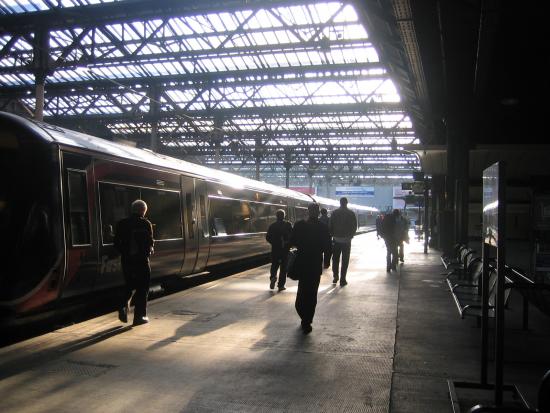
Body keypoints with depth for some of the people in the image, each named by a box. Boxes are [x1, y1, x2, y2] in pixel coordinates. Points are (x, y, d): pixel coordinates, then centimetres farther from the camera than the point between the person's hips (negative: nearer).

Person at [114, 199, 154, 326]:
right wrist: (149, 250, 11)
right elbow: (150, 242, -8)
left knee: (129, 285, 21)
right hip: (141, 259, -4)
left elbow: (117, 243, 4)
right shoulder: (145, 224, -7)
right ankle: (139, 316, 5)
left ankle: (124, 307, 2)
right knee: (142, 288, 5)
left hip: (126, 259, 4)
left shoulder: (121, 224, 5)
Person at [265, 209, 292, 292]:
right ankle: (281, 285, 6)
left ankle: (273, 277, -10)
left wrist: (274, 243, 9)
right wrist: (288, 243, 4)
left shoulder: (272, 226, -1)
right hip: (285, 248, -1)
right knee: (283, 267, 7)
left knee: (274, 265, 18)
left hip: (275, 248, 1)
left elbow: (268, 237, -4)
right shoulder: (288, 225, -5)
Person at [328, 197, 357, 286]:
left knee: (335, 259, 15)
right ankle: (342, 280, 3)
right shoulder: (351, 213, -3)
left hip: (336, 239, 1)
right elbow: (355, 226, -1)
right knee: (345, 260, 4)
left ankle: (335, 276, 13)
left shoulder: (334, 213, -1)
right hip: (347, 240, -1)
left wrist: (332, 235, 10)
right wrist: (351, 235, 12)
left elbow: (330, 225, -1)